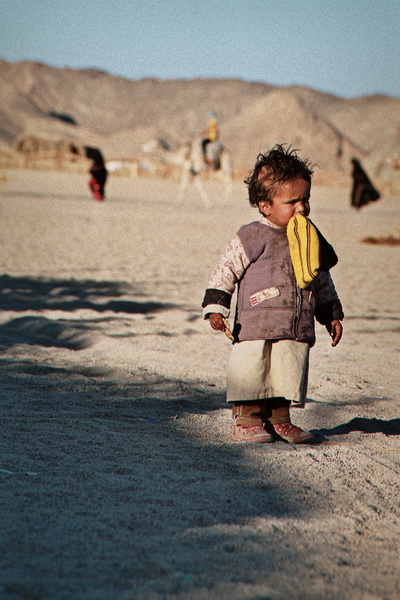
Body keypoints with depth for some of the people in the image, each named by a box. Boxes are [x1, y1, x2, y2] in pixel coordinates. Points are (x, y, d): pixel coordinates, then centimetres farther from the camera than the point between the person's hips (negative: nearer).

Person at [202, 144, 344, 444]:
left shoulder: (311, 240, 12)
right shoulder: (253, 238, -6)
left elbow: (322, 280, 23)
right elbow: (226, 271, -4)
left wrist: (332, 315, 23)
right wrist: (215, 308, -10)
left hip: (298, 330, 5)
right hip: (256, 329, -5)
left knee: (289, 373, 8)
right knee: (252, 372, -5)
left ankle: (279, 419, 20)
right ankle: (247, 421, 5)